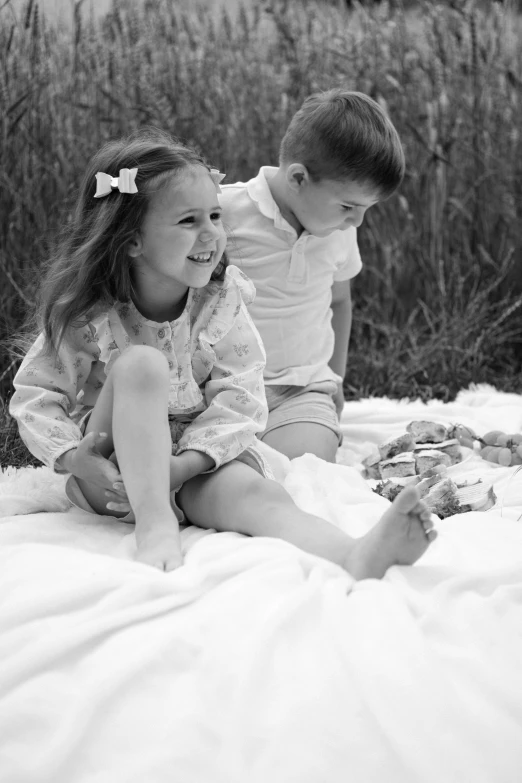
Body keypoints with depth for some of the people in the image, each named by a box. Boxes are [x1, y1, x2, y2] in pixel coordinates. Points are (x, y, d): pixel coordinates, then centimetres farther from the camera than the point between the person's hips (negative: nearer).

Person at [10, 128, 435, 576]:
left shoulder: (221, 298, -5)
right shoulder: (87, 315, -11)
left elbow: (239, 397, -10)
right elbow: (36, 396, -5)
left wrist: (182, 466, -24)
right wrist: (76, 459, -24)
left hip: (198, 460, 2)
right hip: (113, 470, -1)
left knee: (257, 493, -32)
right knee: (142, 363, -29)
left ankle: (356, 559, -64)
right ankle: (155, 525, -37)